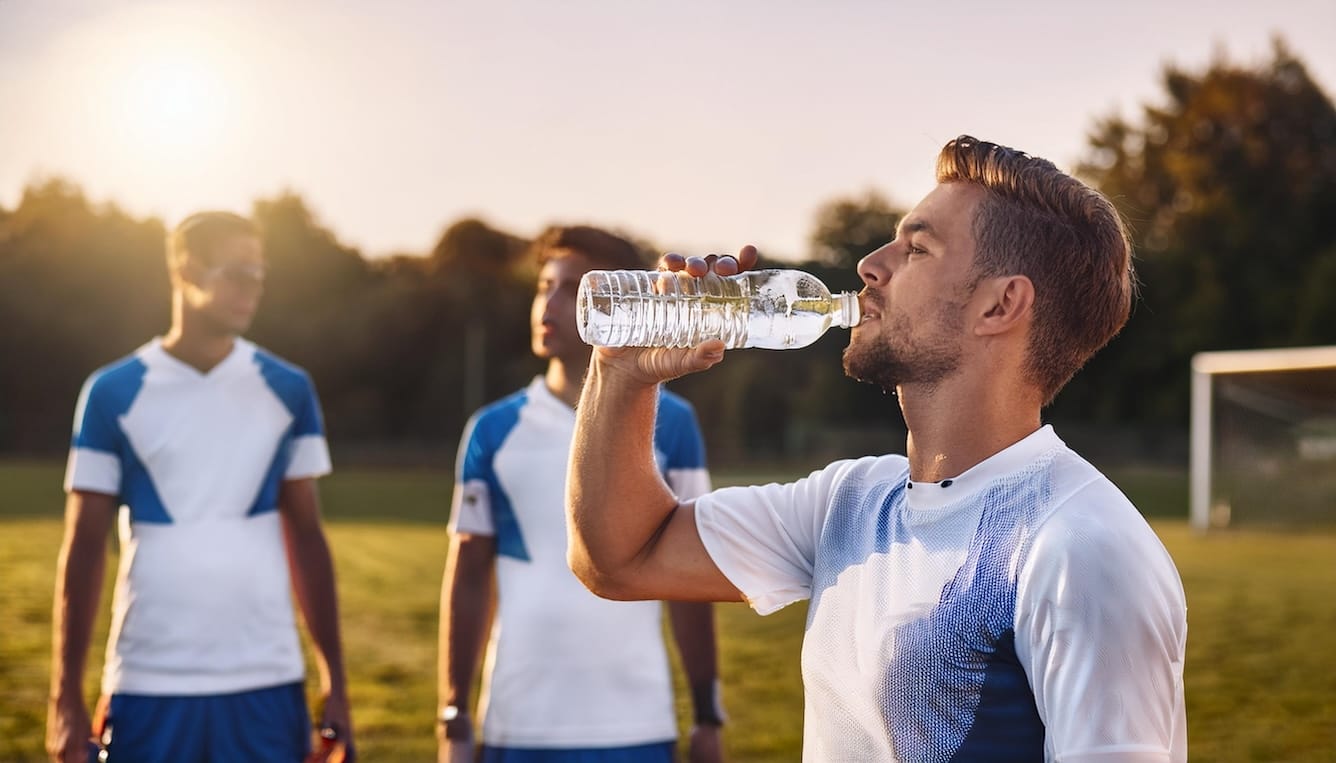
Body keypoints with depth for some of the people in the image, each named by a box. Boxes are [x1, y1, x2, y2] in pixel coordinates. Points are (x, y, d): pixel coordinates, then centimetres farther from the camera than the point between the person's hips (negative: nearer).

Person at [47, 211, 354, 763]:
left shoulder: (287, 391, 5)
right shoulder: (114, 394, 0)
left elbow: (306, 540, 10)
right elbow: (84, 549, 2)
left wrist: (335, 681, 6)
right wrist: (66, 696, -1)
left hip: (265, 685, 1)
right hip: (149, 686, -1)